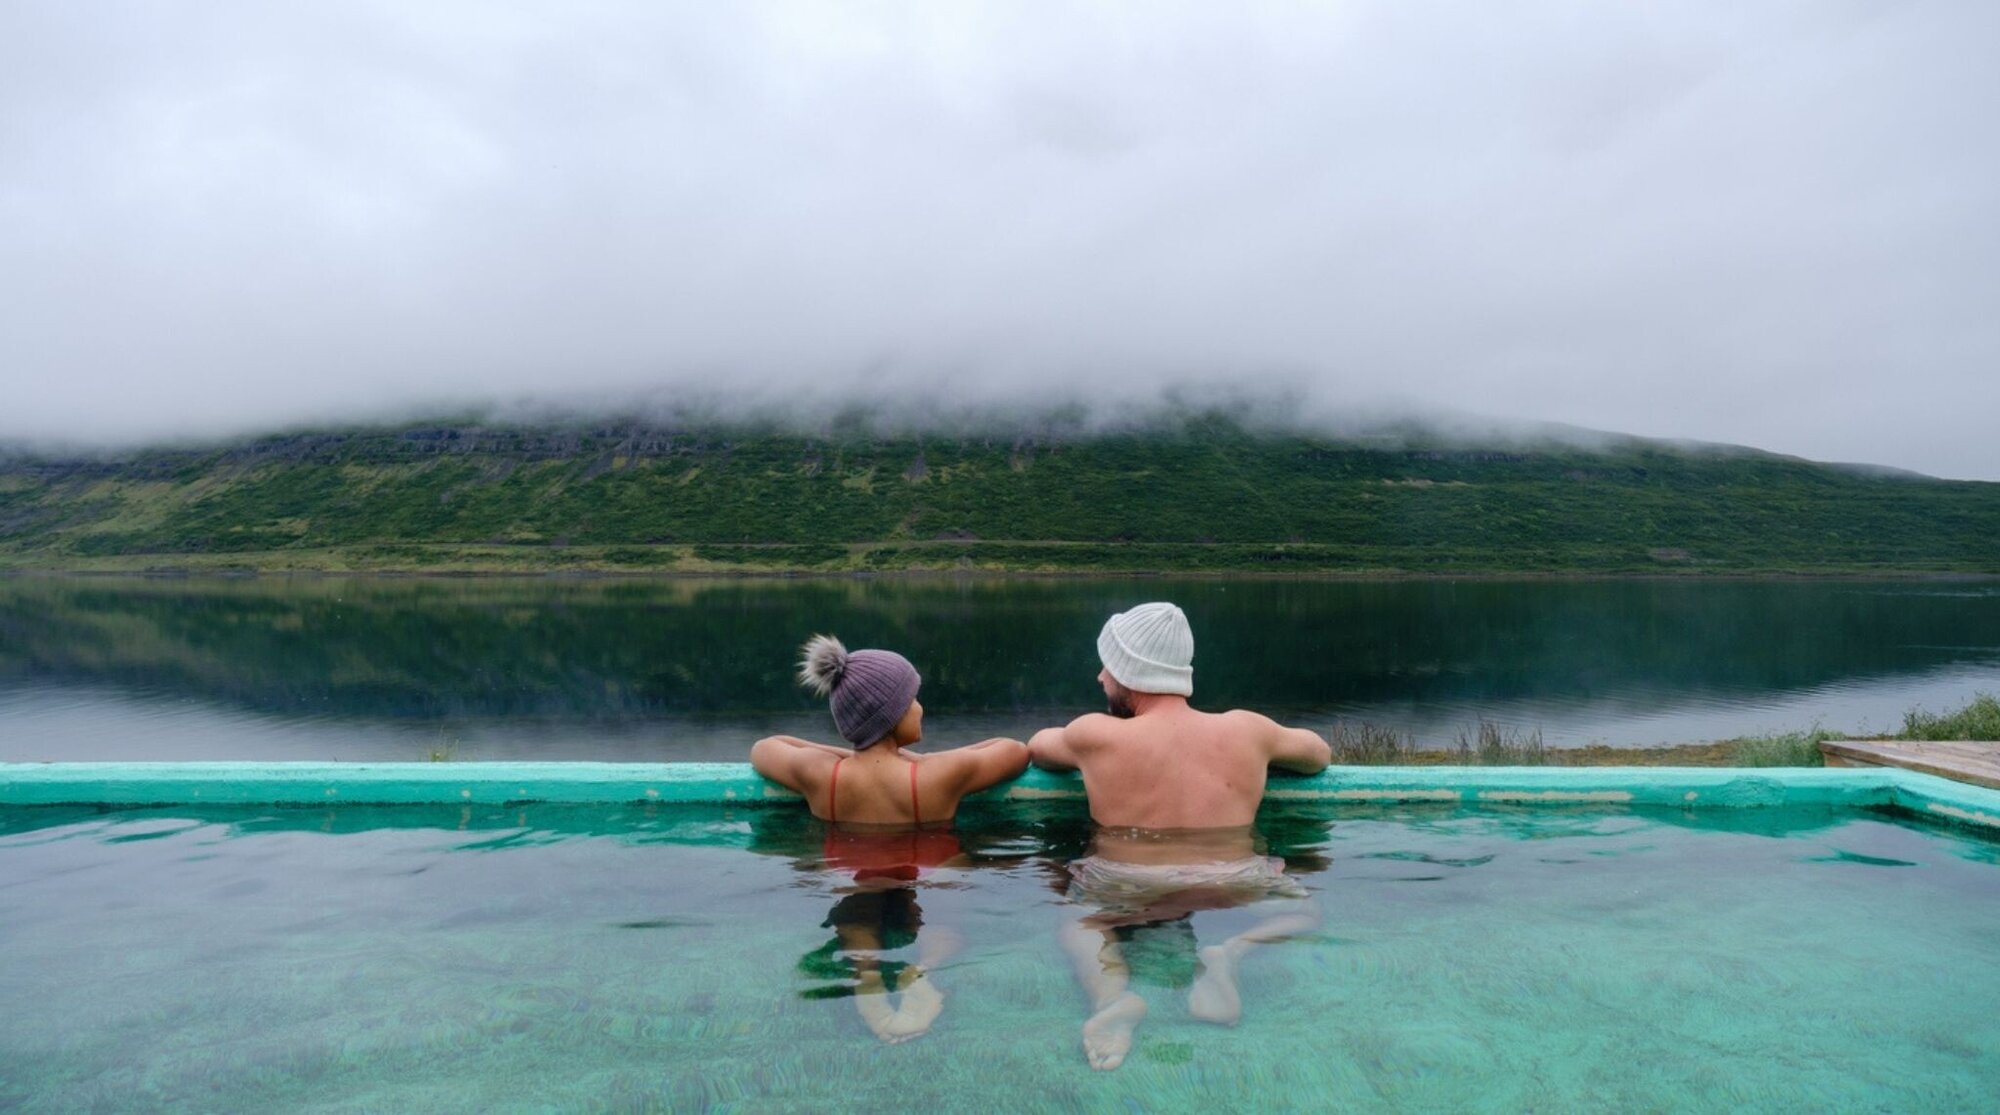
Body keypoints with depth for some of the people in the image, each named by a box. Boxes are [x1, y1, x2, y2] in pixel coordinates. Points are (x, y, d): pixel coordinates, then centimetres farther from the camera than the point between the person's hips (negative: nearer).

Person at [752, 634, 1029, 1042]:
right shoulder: (941, 777, -22)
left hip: (851, 898, 2)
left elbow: (762, 747, 8)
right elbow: (1018, 750, -3)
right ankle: (921, 971, -11)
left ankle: (863, 971, -7)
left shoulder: (817, 776, -15)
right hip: (924, 896, -2)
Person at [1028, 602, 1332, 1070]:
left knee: (1076, 923, 25)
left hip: (1123, 895, -2)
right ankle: (1232, 954, -6)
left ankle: (1110, 994, -10)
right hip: (1233, 890, 2)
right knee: (1304, 910, 27)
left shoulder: (1094, 735, -5)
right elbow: (1319, 754, 20)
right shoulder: (1247, 730, 0)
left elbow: (1037, 746, 18)